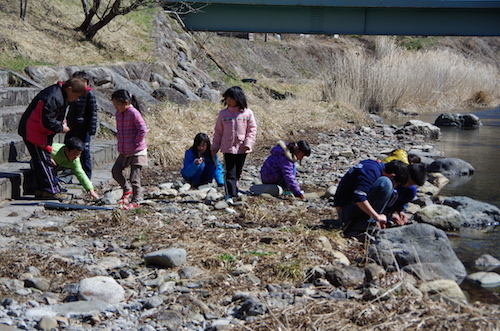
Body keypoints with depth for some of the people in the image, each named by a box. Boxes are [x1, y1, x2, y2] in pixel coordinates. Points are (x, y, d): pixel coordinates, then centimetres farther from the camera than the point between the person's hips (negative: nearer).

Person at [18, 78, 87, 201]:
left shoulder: (61, 96, 8)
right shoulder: (53, 97, -26)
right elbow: (47, 121, -28)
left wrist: (62, 122, 4)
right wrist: (61, 128, -15)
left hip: (41, 133, 11)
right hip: (33, 132, -11)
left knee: (42, 161, 12)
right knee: (44, 161, -9)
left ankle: (41, 190, 18)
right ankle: (51, 191, -6)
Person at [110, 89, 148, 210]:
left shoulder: (133, 113, -17)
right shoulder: (118, 114, 9)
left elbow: (143, 130, -19)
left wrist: (135, 144, -16)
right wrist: (120, 142, 12)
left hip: (137, 151, -8)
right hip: (124, 152, 8)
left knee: (134, 178, -3)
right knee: (115, 171, 9)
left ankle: (135, 201, 9)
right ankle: (127, 190, 30)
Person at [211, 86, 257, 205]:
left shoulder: (247, 113, -2)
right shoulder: (223, 114, 1)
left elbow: (252, 129, 1)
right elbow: (218, 131, 8)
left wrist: (248, 143, -10)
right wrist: (215, 146, 6)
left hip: (242, 149, 1)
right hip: (228, 148, -1)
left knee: (238, 172, 13)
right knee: (230, 172, -7)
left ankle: (234, 190, 31)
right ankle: (230, 195, -11)